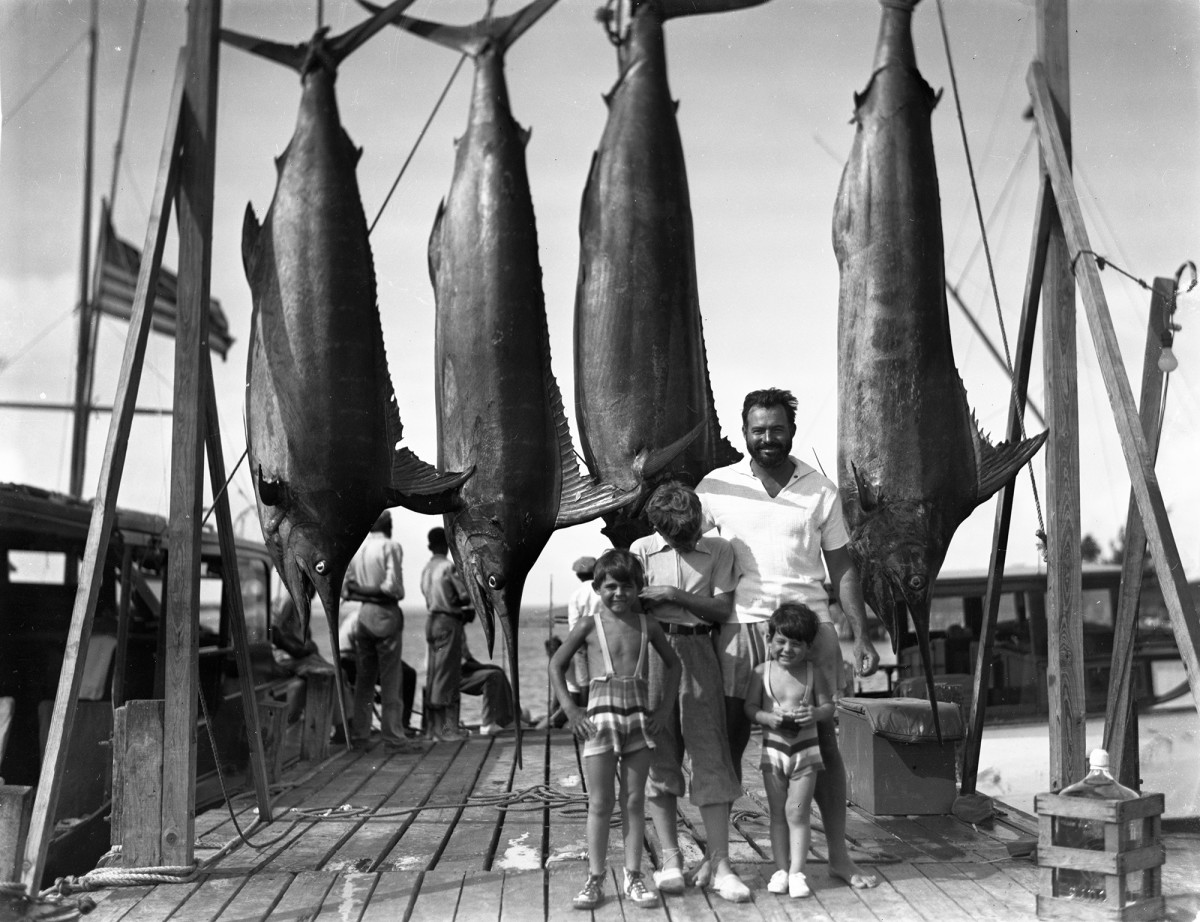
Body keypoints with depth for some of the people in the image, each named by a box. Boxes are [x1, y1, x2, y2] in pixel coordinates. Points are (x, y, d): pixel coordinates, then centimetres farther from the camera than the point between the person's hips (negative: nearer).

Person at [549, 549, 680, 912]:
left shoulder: (647, 625, 5)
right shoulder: (589, 625, -1)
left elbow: (672, 664, 17)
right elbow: (556, 664, 6)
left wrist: (665, 707, 8)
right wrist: (570, 709, -1)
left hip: (639, 718, 2)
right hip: (600, 717, -2)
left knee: (634, 801, 6)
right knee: (599, 804, 1)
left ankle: (633, 877, 14)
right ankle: (595, 879, 8)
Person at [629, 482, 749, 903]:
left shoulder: (719, 550, 5)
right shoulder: (642, 549, 6)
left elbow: (723, 609, -1)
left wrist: (674, 595, -10)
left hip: (698, 652, 0)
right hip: (652, 651, 1)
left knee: (710, 757, -4)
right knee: (659, 757, 1)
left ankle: (719, 864, 0)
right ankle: (670, 859, 8)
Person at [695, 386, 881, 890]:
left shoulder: (820, 489, 7)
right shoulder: (716, 487, 4)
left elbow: (842, 567, 10)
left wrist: (861, 635, 5)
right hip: (742, 626, -1)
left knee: (823, 741, 5)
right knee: (729, 742, 3)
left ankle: (839, 855, 17)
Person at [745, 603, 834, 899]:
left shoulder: (812, 674, -2)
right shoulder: (762, 672, -2)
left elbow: (829, 706, 2)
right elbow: (750, 707, -1)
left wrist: (815, 713, -20)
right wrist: (767, 718, -21)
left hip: (805, 749, -1)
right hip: (773, 749, 1)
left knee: (797, 812, -2)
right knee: (778, 813, 8)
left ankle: (797, 872, 2)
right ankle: (781, 869, 15)